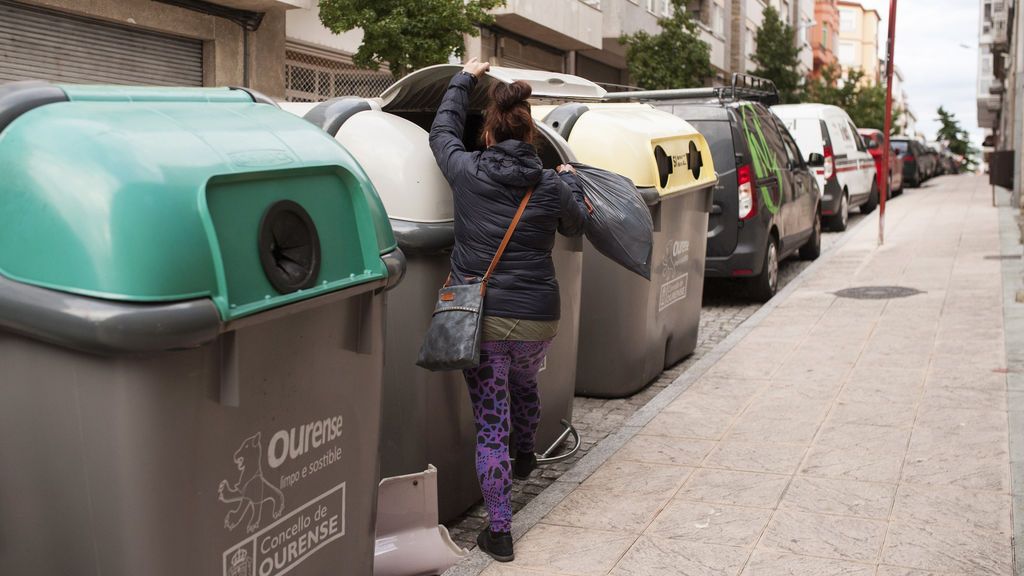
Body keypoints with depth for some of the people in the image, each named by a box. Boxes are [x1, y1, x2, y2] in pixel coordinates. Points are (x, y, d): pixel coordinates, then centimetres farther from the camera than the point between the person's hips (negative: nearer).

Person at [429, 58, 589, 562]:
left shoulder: (467, 171, -4)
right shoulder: (552, 187, -3)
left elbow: (442, 131, 18)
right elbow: (576, 224, 20)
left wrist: (464, 79, 32)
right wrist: (569, 180, 38)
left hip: (479, 317, -2)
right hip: (536, 319, 2)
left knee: (490, 425, 3)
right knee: (524, 384, 32)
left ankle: (499, 531, 8)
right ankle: (525, 457, 60)